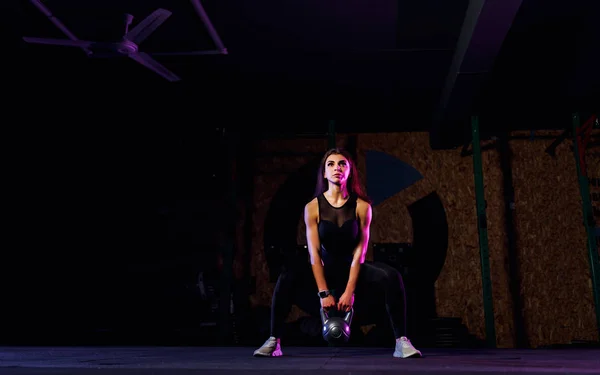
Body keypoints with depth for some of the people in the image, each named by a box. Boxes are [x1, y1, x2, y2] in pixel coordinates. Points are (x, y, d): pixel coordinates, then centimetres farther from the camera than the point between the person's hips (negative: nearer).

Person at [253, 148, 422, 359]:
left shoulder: (362, 206, -12)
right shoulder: (313, 207, -11)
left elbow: (360, 250, -14)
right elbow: (314, 252, -14)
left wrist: (349, 291, -20)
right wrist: (324, 293, -20)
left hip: (352, 269, 0)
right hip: (325, 269, 0)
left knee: (392, 277, -28)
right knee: (286, 277, -28)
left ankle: (401, 342, -17)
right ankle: (274, 341, -16)